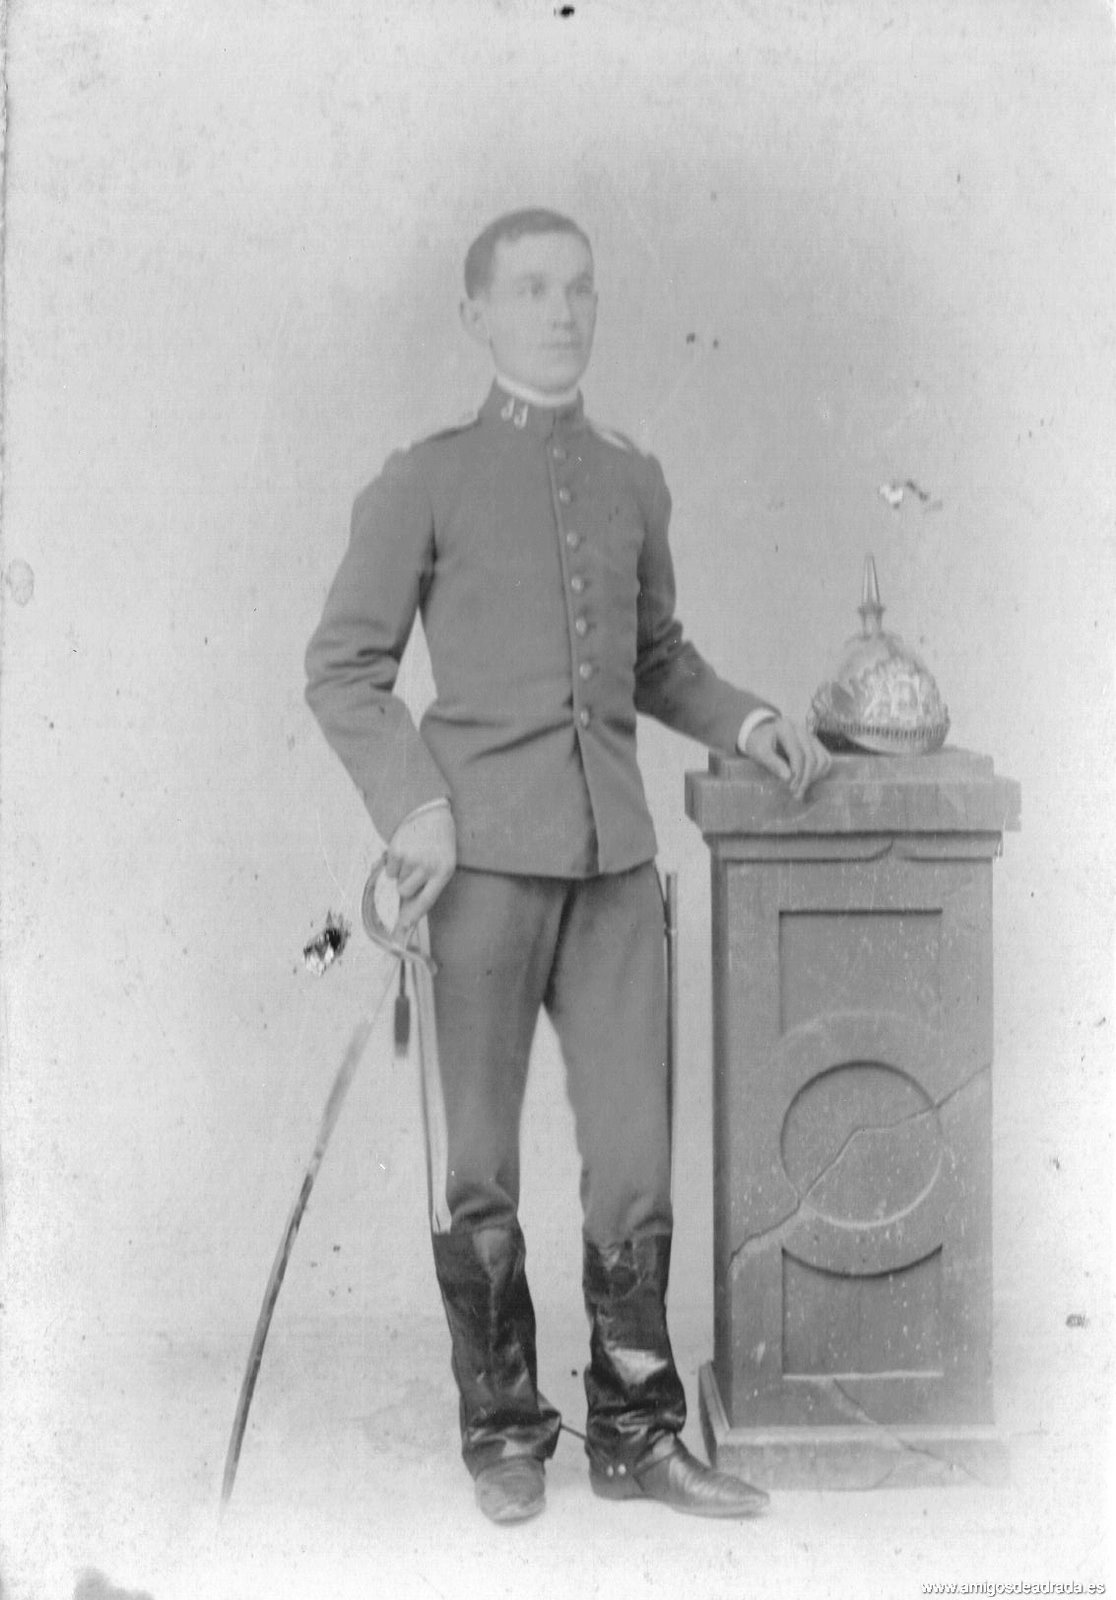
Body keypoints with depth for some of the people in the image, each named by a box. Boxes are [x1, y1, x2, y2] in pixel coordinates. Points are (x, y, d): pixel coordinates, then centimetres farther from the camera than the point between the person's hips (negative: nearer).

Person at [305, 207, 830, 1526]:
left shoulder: (632, 484, 13)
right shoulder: (425, 483, 1)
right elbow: (342, 670, 1)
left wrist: (745, 722, 9)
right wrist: (414, 806, -11)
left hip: (615, 856, 4)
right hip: (483, 855, -3)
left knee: (635, 1155, 4)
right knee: (477, 1165, 5)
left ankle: (635, 1434, 19)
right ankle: (502, 1432, 22)